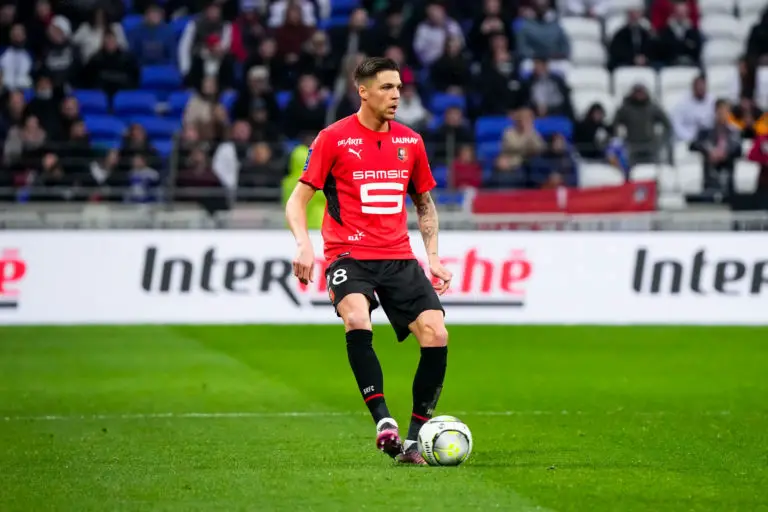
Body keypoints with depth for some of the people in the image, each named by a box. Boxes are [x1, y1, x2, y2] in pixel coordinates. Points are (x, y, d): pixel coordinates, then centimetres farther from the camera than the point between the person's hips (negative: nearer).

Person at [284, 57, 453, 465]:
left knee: (436, 336, -12)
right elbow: (297, 200, 0)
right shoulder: (333, 138, -2)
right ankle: (383, 421, -31)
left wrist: (432, 255, 12)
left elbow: (424, 202, 23)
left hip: (399, 258, 4)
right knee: (357, 320, -34)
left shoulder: (410, 141, 11)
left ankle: (415, 438, -1)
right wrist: (304, 245, -17)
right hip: (348, 256, -4)